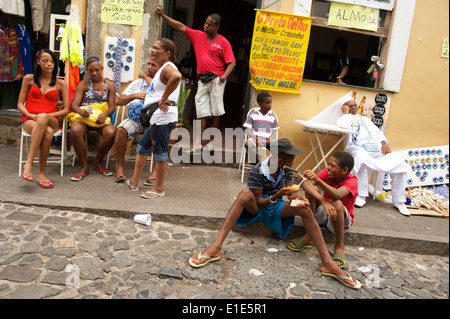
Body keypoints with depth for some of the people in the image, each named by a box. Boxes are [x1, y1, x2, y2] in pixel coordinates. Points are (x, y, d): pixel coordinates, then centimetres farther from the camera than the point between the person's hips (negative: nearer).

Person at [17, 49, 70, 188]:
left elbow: (66, 110, 5)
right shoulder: (29, 79, 11)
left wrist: (47, 116, -10)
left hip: (52, 120, 1)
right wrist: (31, 115, -10)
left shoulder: (60, 83, 10)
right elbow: (20, 104, 10)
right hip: (30, 120, -1)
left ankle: (29, 163, -34)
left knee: (43, 117, -39)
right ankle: (41, 173, -34)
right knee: (48, 132, -38)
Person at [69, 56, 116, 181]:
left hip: (101, 118, 0)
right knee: (75, 130, -36)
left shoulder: (109, 84, 10)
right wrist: (80, 111, -28)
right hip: (84, 117, 0)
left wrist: (105, 114, -20)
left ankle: (97, 162, -5)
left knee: (111, 133, -34)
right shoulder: (83, 84, 8)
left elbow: (112, 107, 4)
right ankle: (84, 166, -17)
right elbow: (74, 104, -3)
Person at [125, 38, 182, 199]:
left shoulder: (167, 67, -13)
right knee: (142, 146, 18)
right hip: (156, 118, 11)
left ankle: (159, 188, 11)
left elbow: (177, 76, -37)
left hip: (163, 118, -11)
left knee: (160, 150, -2)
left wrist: (164, 98, -30)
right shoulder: (162, 69, 20)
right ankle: (134, 182, 28)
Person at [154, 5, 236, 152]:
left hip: (216, 79, -4)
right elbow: (180, 27, 14)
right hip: (202, 79, 4)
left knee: (216, 110, -2)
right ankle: (197, 143, -1)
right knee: (201, 111, 0)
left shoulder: (223, 42, -1)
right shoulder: (198, 35, 12)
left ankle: (211, 141, 9)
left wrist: (225, 76, -20)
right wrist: (163, 15, 13)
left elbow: (232, 62, -5)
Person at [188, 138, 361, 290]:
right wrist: (276, 196, -35)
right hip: (257, 208, -4)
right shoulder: (257, 171, -18)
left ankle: (327, 263, -30)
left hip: (275, 209, 4)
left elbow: (291, 191, -6)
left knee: (304, 208, -24)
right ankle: (216, 247, -45)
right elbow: (258, 201, -17)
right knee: (245, 193, -37)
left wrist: (299, 198, -29)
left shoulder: (286, 170, -2)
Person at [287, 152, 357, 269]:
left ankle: (339, 246, -17)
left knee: (336, 203, -37)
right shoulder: (327, 173, -9)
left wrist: (317, 180, -57)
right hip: (321, 214, 4)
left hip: (341, 219, -3)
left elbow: (336, 195, -43)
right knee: (310, 188, -23)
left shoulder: (352, 181, -20)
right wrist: (323, 201, -41)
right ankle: (309, 236, -17)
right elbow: (305, 183, -27)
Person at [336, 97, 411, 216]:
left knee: (400, 164, -15)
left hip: (378, 151, 6)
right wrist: (346, 112, 4)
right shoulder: (345, 119, 13)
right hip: (359, 149, -6)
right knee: (362, 158, -43)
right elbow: (342, 124, -14)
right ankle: (361, 196, -29)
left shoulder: (365, 119, 32)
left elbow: (378, 132, 25)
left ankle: (399, 202, -2)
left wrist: (384, 143, 6)